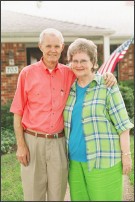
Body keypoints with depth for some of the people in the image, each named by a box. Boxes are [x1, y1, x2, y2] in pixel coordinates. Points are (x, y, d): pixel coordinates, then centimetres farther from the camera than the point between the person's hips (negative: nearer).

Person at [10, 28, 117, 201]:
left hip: (59, 143, 2)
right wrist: (20, 145, -5)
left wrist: (107, 76, -7)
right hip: (33, 141, -1)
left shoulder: (69, 73, 3)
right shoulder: (27, 73, -3)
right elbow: (18, 112, -1)